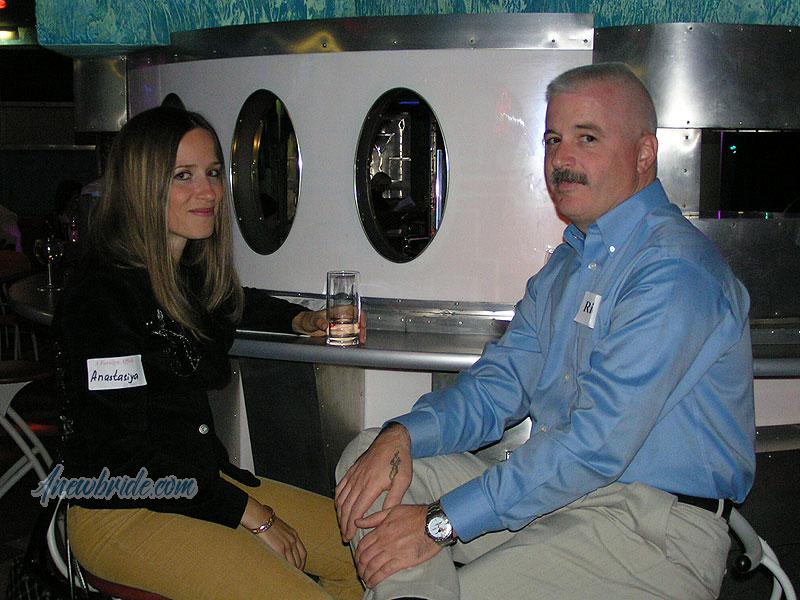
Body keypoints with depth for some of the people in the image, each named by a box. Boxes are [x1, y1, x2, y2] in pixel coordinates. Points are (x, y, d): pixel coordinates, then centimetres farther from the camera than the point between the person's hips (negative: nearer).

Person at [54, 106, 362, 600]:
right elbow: (128, 460, -19)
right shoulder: (104, 294, -18)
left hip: (202, 480, 8)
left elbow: (239, 305, 33)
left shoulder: (198, 272, 6)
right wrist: (252, 516, -14)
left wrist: (302, 320, 13)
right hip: (119, 513, -8)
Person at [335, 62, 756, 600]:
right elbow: (498, 387, 11)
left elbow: (596, 442, -24)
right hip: (557, 490, 9)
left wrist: (443, 520, -22)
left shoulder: (675, 271, -17)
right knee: (368, 453, -5)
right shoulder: (567, 264, 15)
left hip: (657, 530, -8)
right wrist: (404, 435, -9)